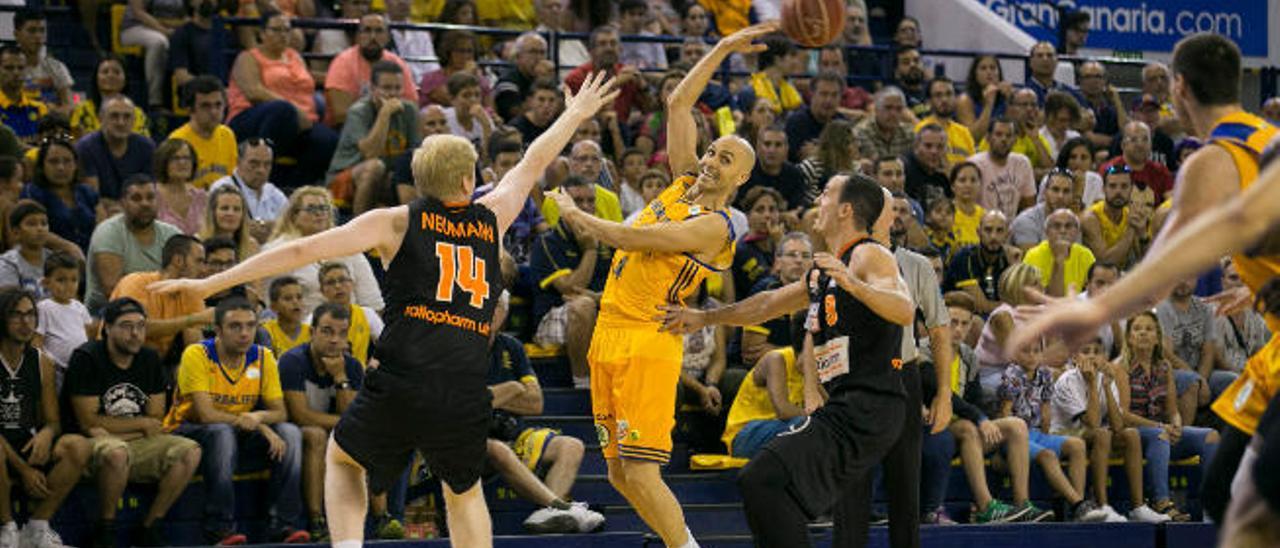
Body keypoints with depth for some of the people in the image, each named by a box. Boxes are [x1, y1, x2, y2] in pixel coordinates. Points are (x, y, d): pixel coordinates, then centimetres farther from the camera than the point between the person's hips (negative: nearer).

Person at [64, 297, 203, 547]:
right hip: (94, 444, -6)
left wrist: (110, 430, -12)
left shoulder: (150, 359, 8)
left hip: (137, 443, 6)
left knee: (190, 451, -17)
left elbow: (156, 421, 5)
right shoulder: (86, 358, -8)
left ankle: (150, 528, -10)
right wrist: (142, 424, -5)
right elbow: (88, 422, -13)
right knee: (116, 452, -39)